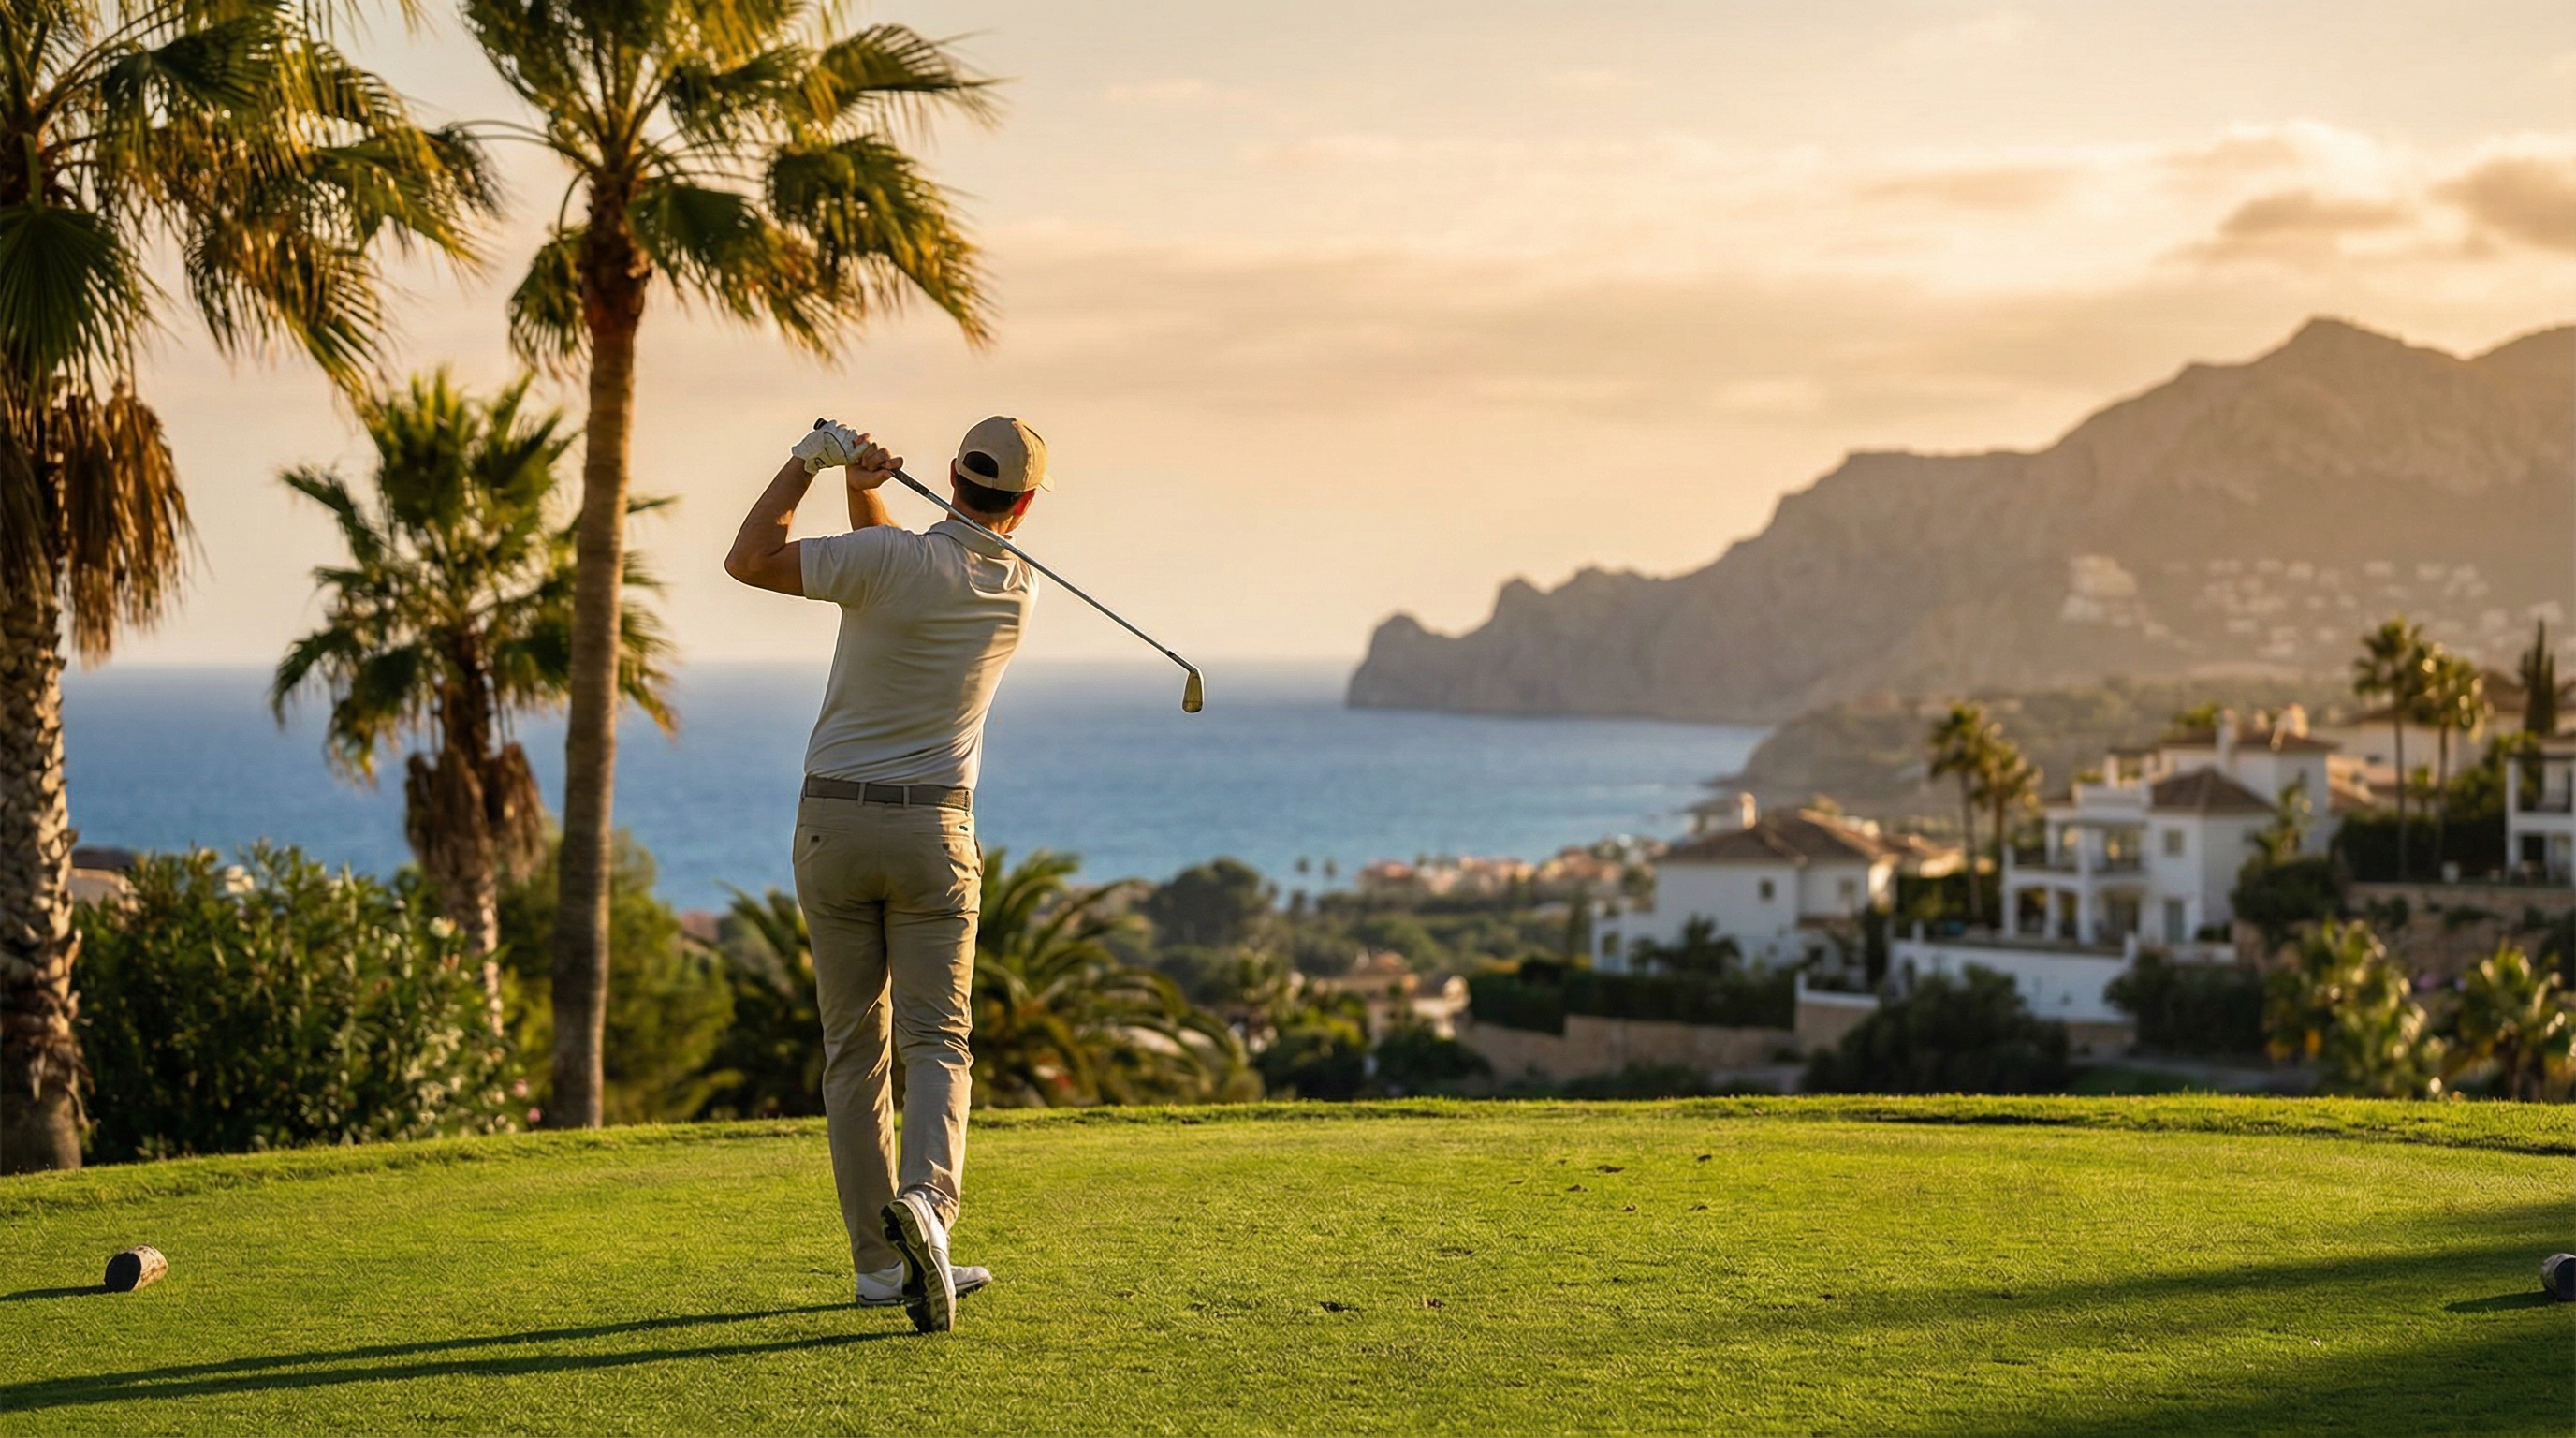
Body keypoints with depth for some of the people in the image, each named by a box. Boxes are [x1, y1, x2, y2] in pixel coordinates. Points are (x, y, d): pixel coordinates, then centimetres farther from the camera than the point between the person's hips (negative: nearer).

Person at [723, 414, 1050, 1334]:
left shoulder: (893, 560, -12)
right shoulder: (1019, 593, 2)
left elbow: (748, 560, -10)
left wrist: (809, 462, -4)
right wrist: (861, 486, -2)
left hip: (833, 825, 0)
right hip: (933, 828, 0)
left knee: (853, 1046, 8)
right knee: (935, 1043, -1)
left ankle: (878, 1261, 9)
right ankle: (925, 1201, -28)